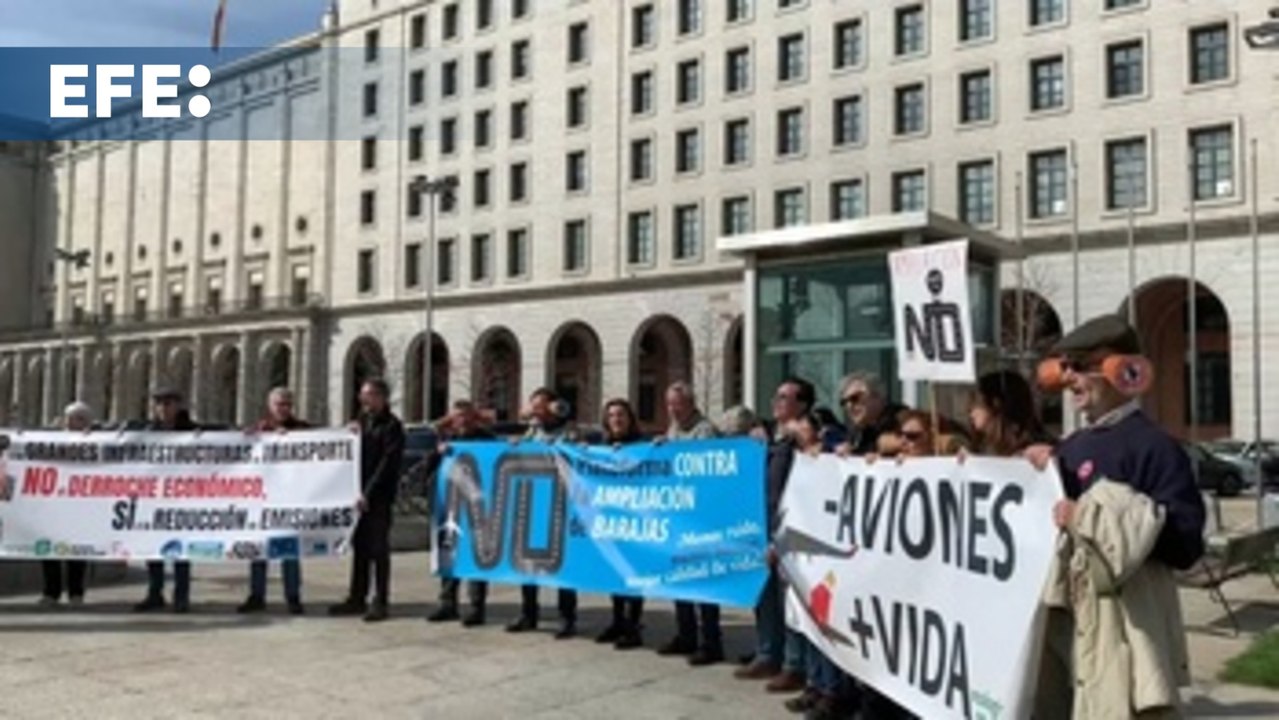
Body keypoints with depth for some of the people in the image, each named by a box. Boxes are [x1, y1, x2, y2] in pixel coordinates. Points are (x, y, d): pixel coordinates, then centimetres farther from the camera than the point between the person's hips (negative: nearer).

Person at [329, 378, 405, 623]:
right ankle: (357, 598, 20)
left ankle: (381, 602, 4)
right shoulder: (362, 420, 14)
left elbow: (388, 463, -15)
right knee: (359, 547, 12)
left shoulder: (391, 426, -8)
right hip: (360, 494, 7)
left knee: (378, 548, -2)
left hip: (379, 497, -7)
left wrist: (369, 493, -19)